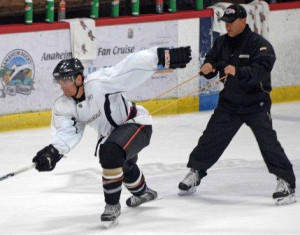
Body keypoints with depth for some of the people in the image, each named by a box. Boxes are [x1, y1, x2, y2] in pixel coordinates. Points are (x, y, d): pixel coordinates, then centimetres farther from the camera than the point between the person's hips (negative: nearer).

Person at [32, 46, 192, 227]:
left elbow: (136, 65, -38)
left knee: (111, 153, -34)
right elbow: (66, 133, -21)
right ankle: (143, 193, 67)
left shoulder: (99, 82, -32)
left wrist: (166, 57, -45)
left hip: (137, 124, -9)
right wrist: (53, 151, -42)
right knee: (124, 166, 33)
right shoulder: (63, 107, -12)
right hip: (110, 134, 9)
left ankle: (113, 205, -18)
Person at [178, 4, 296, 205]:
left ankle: (286, 183, -13)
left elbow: (261, 70, -29)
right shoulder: (222, 43, 4)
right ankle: (195, 173, 26)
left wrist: (238, 72, -43)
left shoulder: (259, 44, -16)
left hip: (256, 103, -6)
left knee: (267, 141, -16)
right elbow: (212, 61, 8)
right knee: (211, 139, 9)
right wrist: (207, 68, -16)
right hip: (229, 102, 6)